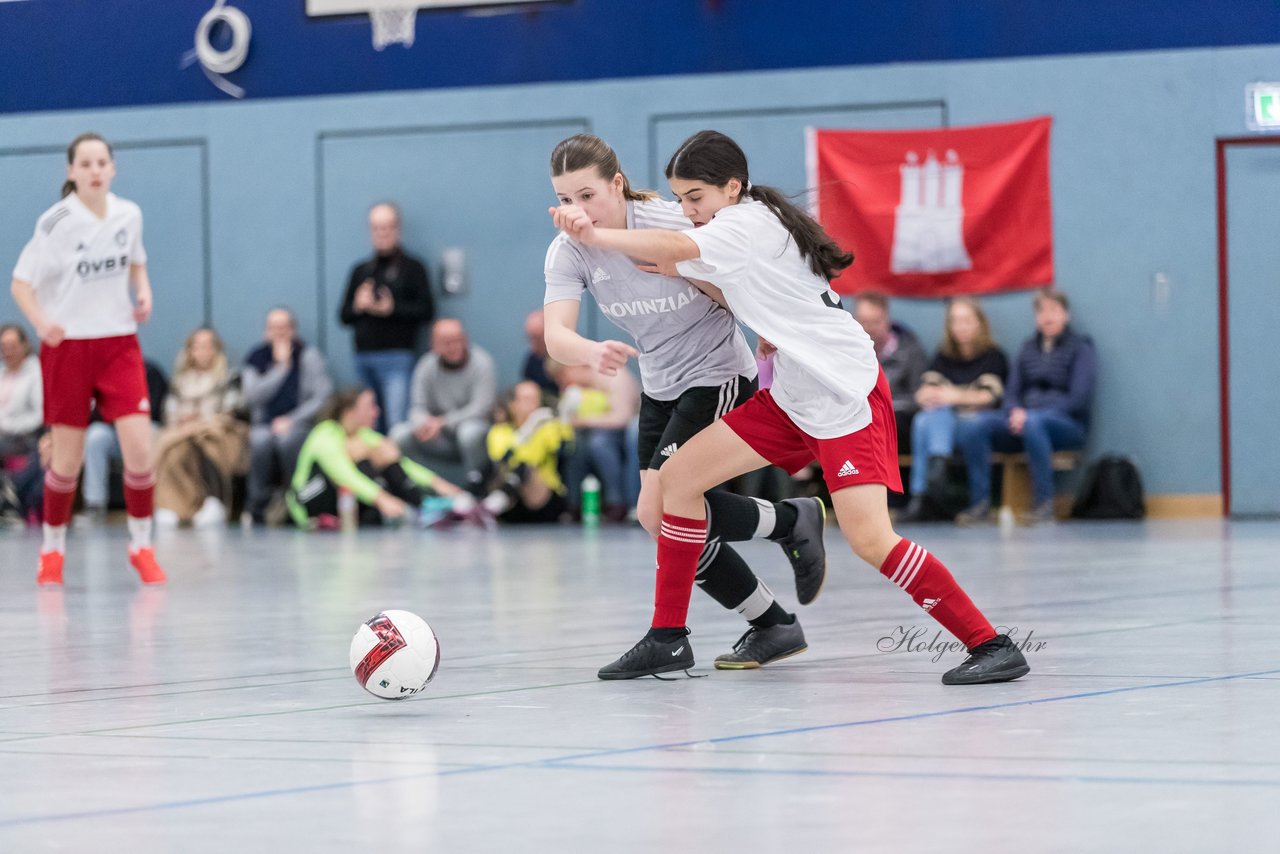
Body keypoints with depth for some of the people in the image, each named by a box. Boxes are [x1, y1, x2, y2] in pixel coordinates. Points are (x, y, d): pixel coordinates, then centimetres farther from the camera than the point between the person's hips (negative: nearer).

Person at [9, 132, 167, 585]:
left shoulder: (128, 214, 1)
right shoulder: (56, 222, -11)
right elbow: (21, 282, -9)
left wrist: (143, 291, 0)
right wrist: (41, 322, -28)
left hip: (119, 343, 3)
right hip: (68, 345, -3)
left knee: (139, 446, -11)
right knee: (67, 460, 2)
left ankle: (141, 545, 6)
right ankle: (52, 549, 23)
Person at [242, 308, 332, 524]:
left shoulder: (309, 356, 3)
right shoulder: (256, 358, 9)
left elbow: (323, 397, -4)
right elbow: (252, 396, -4)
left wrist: (292, 420, -13)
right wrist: (281, 367, -8)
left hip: (300, 424, -1)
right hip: (264, 424, 1)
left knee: (287, 439, -36)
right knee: (260, 441, -33)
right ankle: (257, 510, -26)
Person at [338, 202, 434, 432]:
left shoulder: (412, 268, 5)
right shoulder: (360, 271, 19)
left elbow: (426, 311, -4)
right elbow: (344, 316, 18)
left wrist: (392, 309, -16)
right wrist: (358, 306, -3)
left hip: (396, 356, -5)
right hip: (364, 357, 5)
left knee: (397, 425, -14)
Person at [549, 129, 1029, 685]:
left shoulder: (748, 224, -16)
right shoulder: (747, 229, 12)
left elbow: (677, 247, -34)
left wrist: (596, 235, -39)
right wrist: (687, 278, 3)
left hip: (845, 393, -10)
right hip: (792, 395, 10)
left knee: (869, 539, -20)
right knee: (678, 477, 4)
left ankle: (991, 646, -12)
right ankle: (668, 639, 10)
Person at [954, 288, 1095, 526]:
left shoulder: (1080, 348, 4)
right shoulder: (1028, 348, 19)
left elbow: (1079, 399, -8)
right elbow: (1012, 393, 16)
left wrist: (1028, 415, -17)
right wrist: (1016, 412, -10)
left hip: (1068, 424, -5)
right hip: (1022, 419, 5)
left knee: (1033, 423, -41)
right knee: (972, 428, -23)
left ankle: (1044, 504, -35)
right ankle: (980, 504, -26)